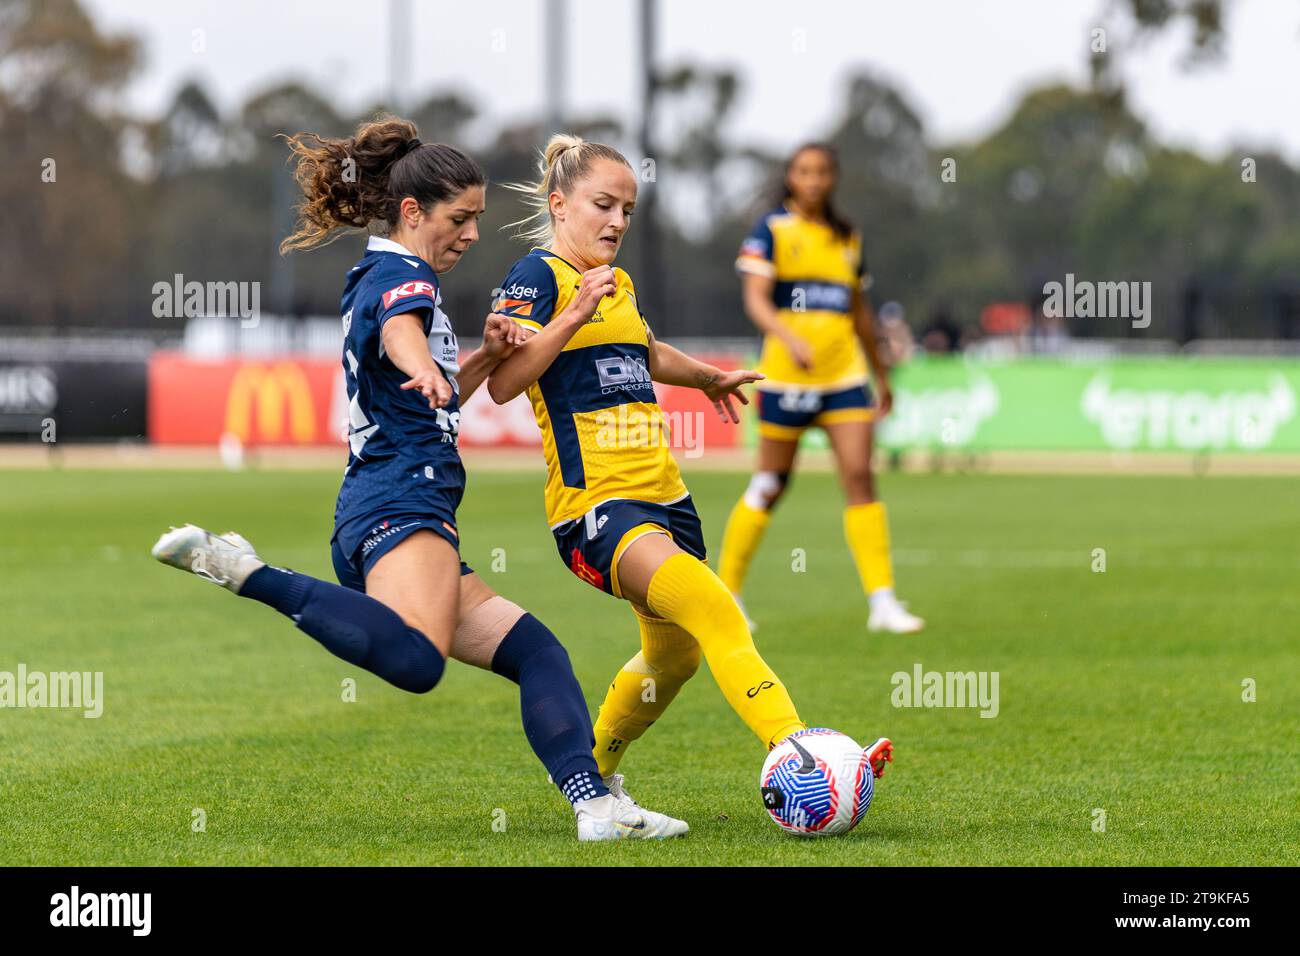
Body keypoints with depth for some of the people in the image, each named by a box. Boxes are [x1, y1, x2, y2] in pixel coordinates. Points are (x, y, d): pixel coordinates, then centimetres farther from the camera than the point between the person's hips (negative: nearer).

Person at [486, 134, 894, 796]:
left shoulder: (618, 284, 18)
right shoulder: (539, 275, -8)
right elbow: (503, 382, -21)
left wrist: (708, 378, 53)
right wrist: (574, 315, -27)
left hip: (661, 492, 9)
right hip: (594, 502, -9)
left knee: (674, 654, 17)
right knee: (713, 610, -27)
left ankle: (591, 769, 41)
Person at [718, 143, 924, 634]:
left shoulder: (847, 238, 14)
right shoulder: (772, 230, -2)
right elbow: (756, 300, -12)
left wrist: (881, 373, 24)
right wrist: (790, 338, -30)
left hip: (845, 374, 4)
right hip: (786, 372, -4)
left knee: (860, 477, -7)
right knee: (771, 484, 2)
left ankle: (882, 601, -10)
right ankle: (726, 592, 17)